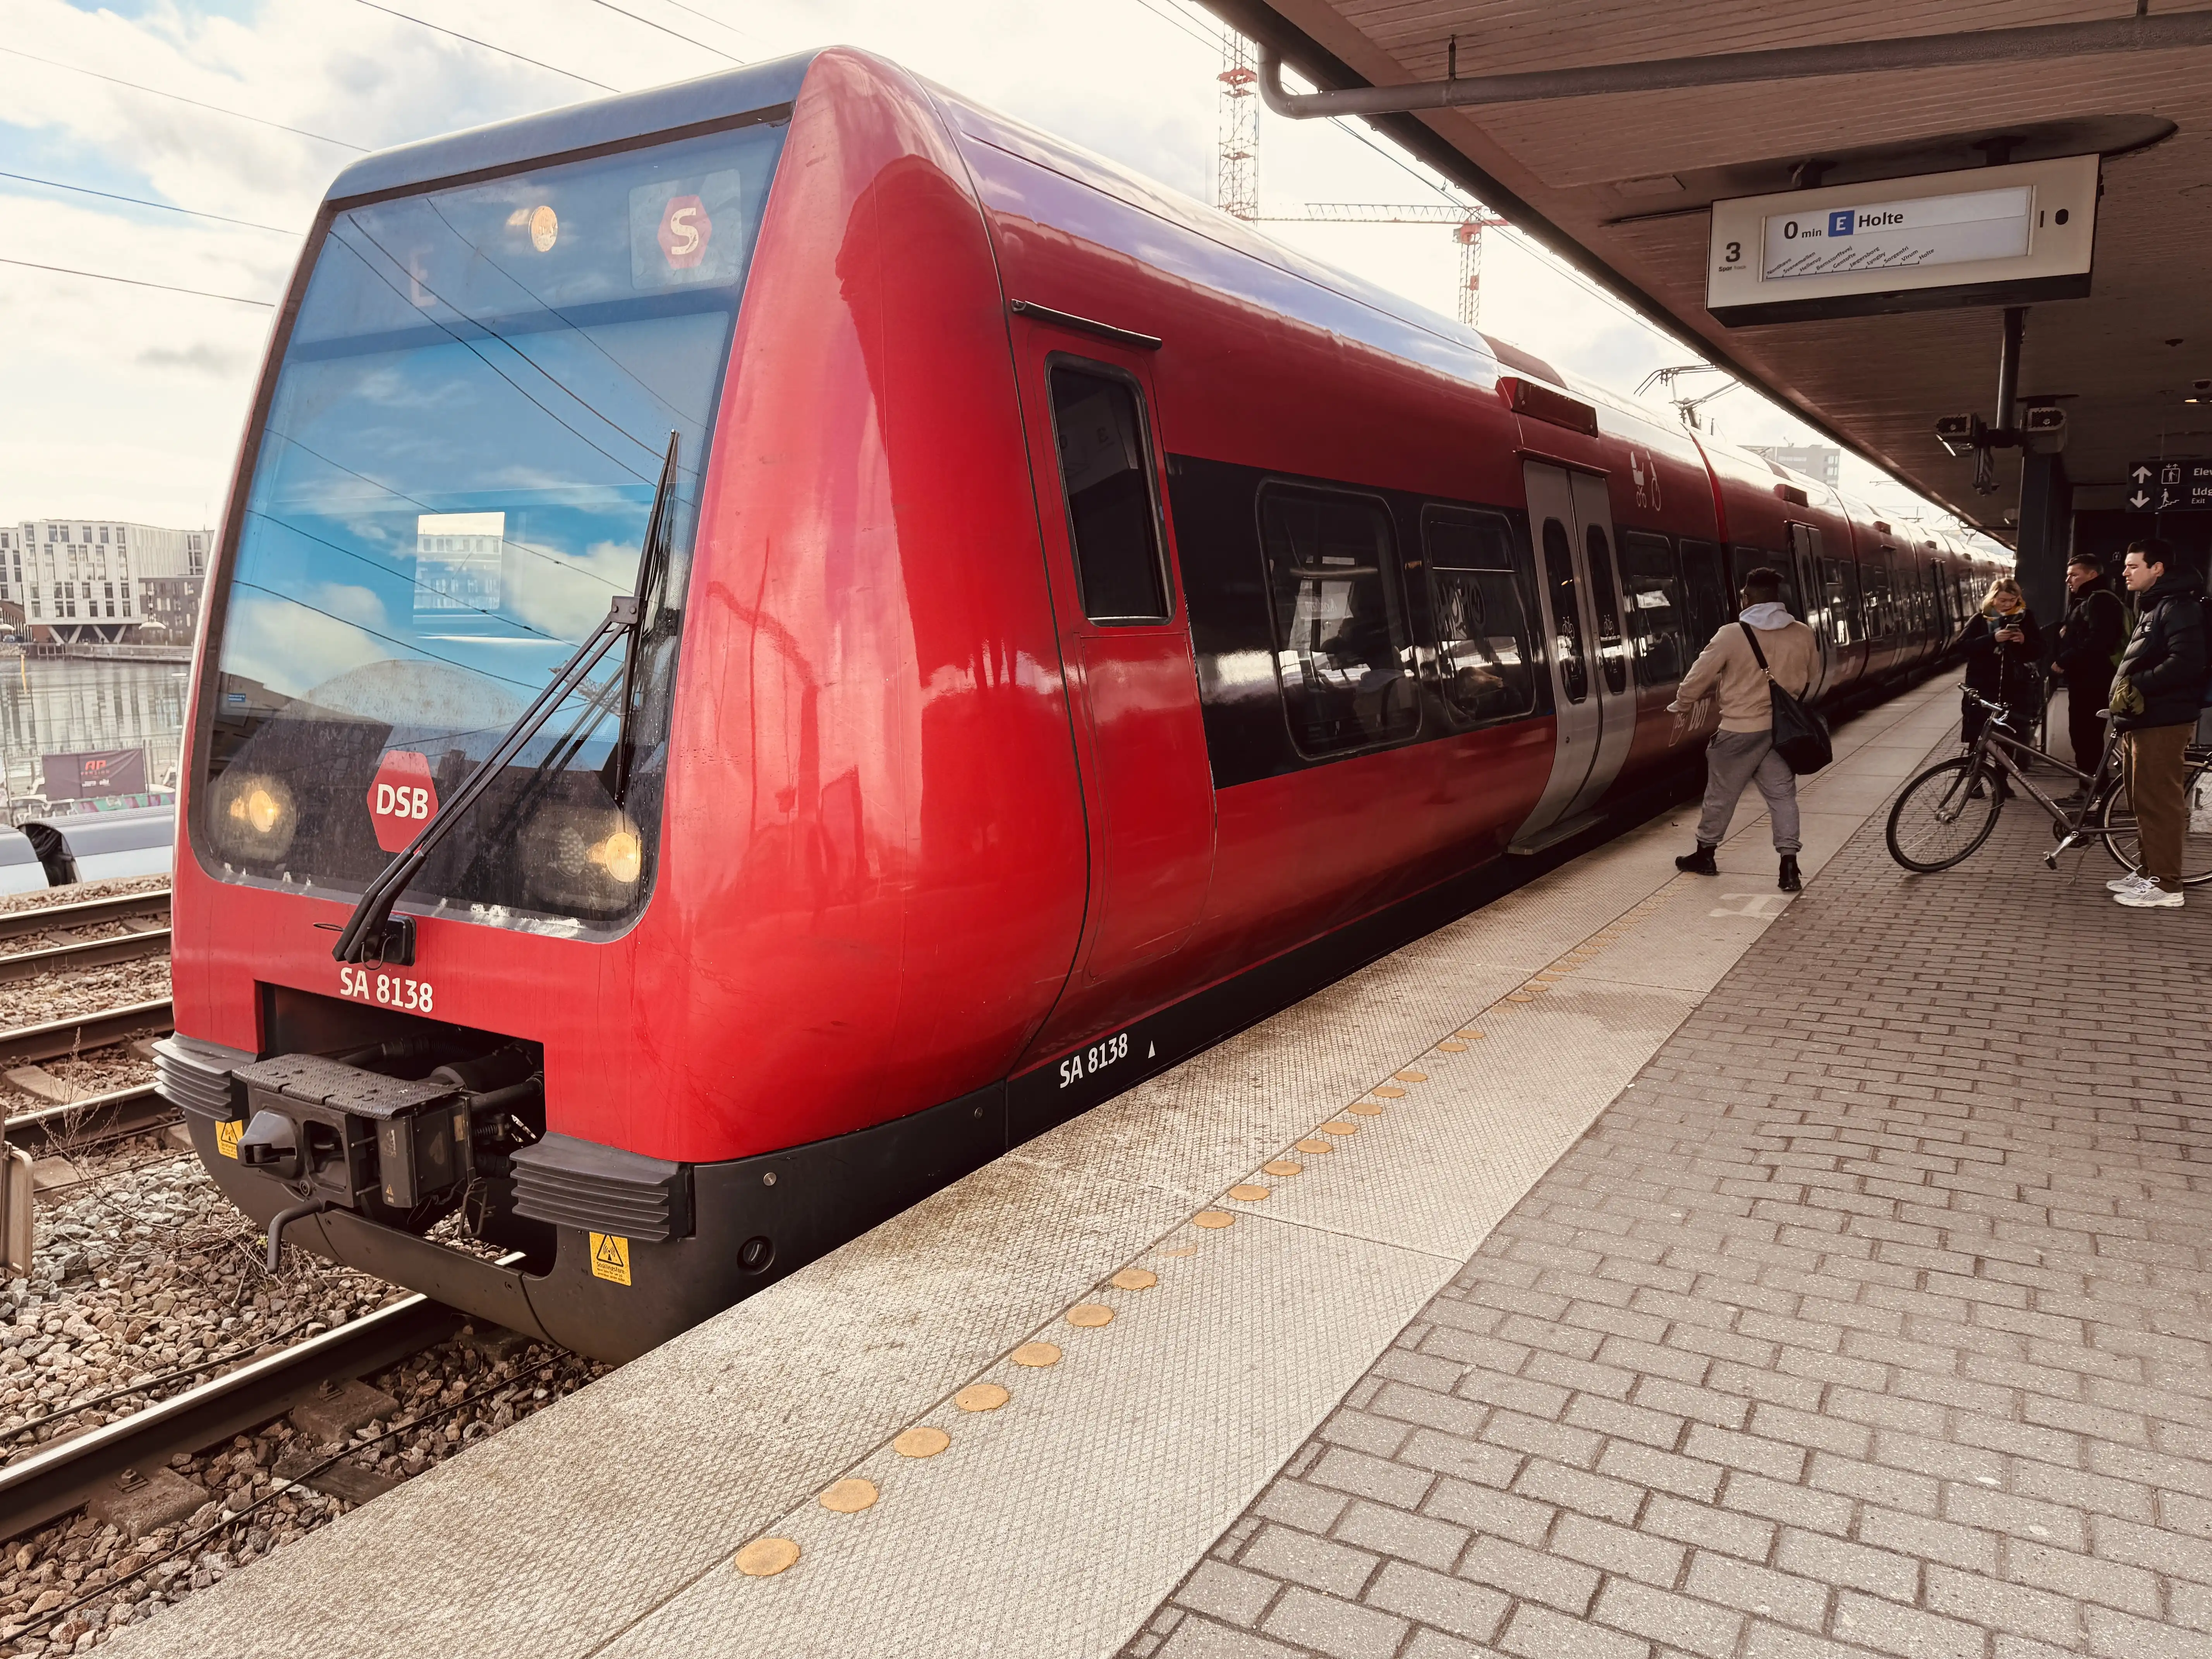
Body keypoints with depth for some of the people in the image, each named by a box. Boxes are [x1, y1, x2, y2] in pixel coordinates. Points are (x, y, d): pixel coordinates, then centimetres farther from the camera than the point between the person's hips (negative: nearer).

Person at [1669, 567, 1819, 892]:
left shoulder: (1732, 634, -14)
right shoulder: (1803, 635, -1)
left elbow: (1700, 675, -5)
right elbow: (1810, 678, 14)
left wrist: (1681, 706, 12)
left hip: (1740, 730, -3)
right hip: (1781, 729, 4)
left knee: (1721, 795, 12)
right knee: (1782, 795, 7)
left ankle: (1705, 855, 27)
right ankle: (1789, 867, 0)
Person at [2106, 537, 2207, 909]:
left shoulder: (2179, 608, -12)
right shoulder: (2150, 607, 21)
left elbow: (2187, 663, -24)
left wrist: (2137, 685, -20)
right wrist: (2127, 689, 14)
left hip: (2162, 723, -10)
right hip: (2140, 720, 10)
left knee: (2158, 803, -8)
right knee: (2142, 802, 15)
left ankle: (2166, 886, -5)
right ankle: (2149, 872, 24)